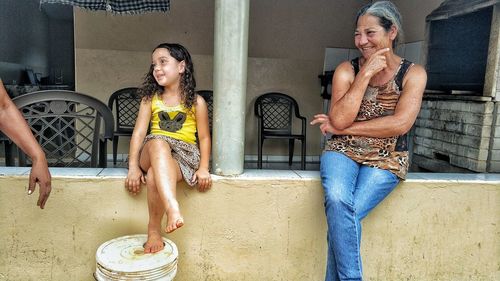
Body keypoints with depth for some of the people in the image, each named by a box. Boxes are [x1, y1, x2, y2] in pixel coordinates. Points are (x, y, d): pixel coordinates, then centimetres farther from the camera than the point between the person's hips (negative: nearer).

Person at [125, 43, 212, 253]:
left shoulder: (196, 102, 5)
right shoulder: (150, 99, 11)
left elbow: (204, 137, 5)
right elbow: (139, 133, 2)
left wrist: (203, 168, -8)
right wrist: (133, 167, -9)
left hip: (183, 156, -1)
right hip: (152, 153, 2)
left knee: (155, 177, -34)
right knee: (158, 143, -37)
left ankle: (154, 231, -14)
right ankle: (173, 209, -51)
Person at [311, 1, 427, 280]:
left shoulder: (413, 73, 1)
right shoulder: (347, 70, 3)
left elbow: (400, 124, -13)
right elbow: (339, 119, -12)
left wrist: (345, 128, -11)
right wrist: (366, 74, -13)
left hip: (386, 160, -1)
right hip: (343, 151, 1)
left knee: (342, 216, -24)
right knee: (337, 200, -30)